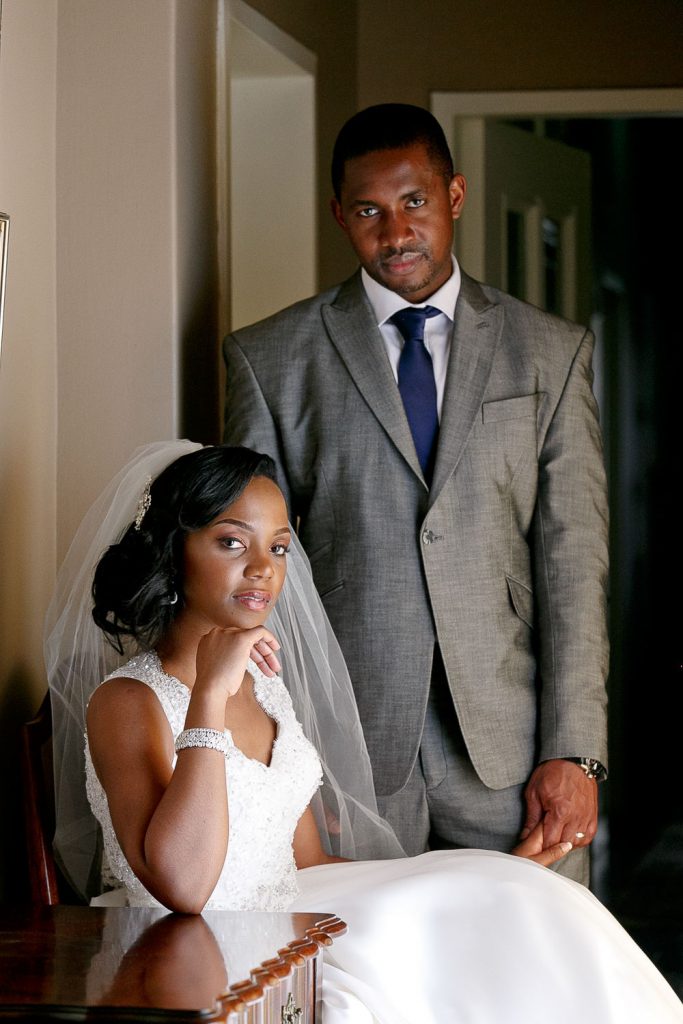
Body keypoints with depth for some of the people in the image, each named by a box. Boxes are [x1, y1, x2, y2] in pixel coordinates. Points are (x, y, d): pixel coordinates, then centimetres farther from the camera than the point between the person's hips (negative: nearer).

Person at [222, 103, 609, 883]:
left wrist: (574, 754, -4)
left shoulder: (551, 354, 9)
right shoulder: (269, 358, 7)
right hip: (346, 753, 0)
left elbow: (574, 562, 4)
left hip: (511, 755, 1)